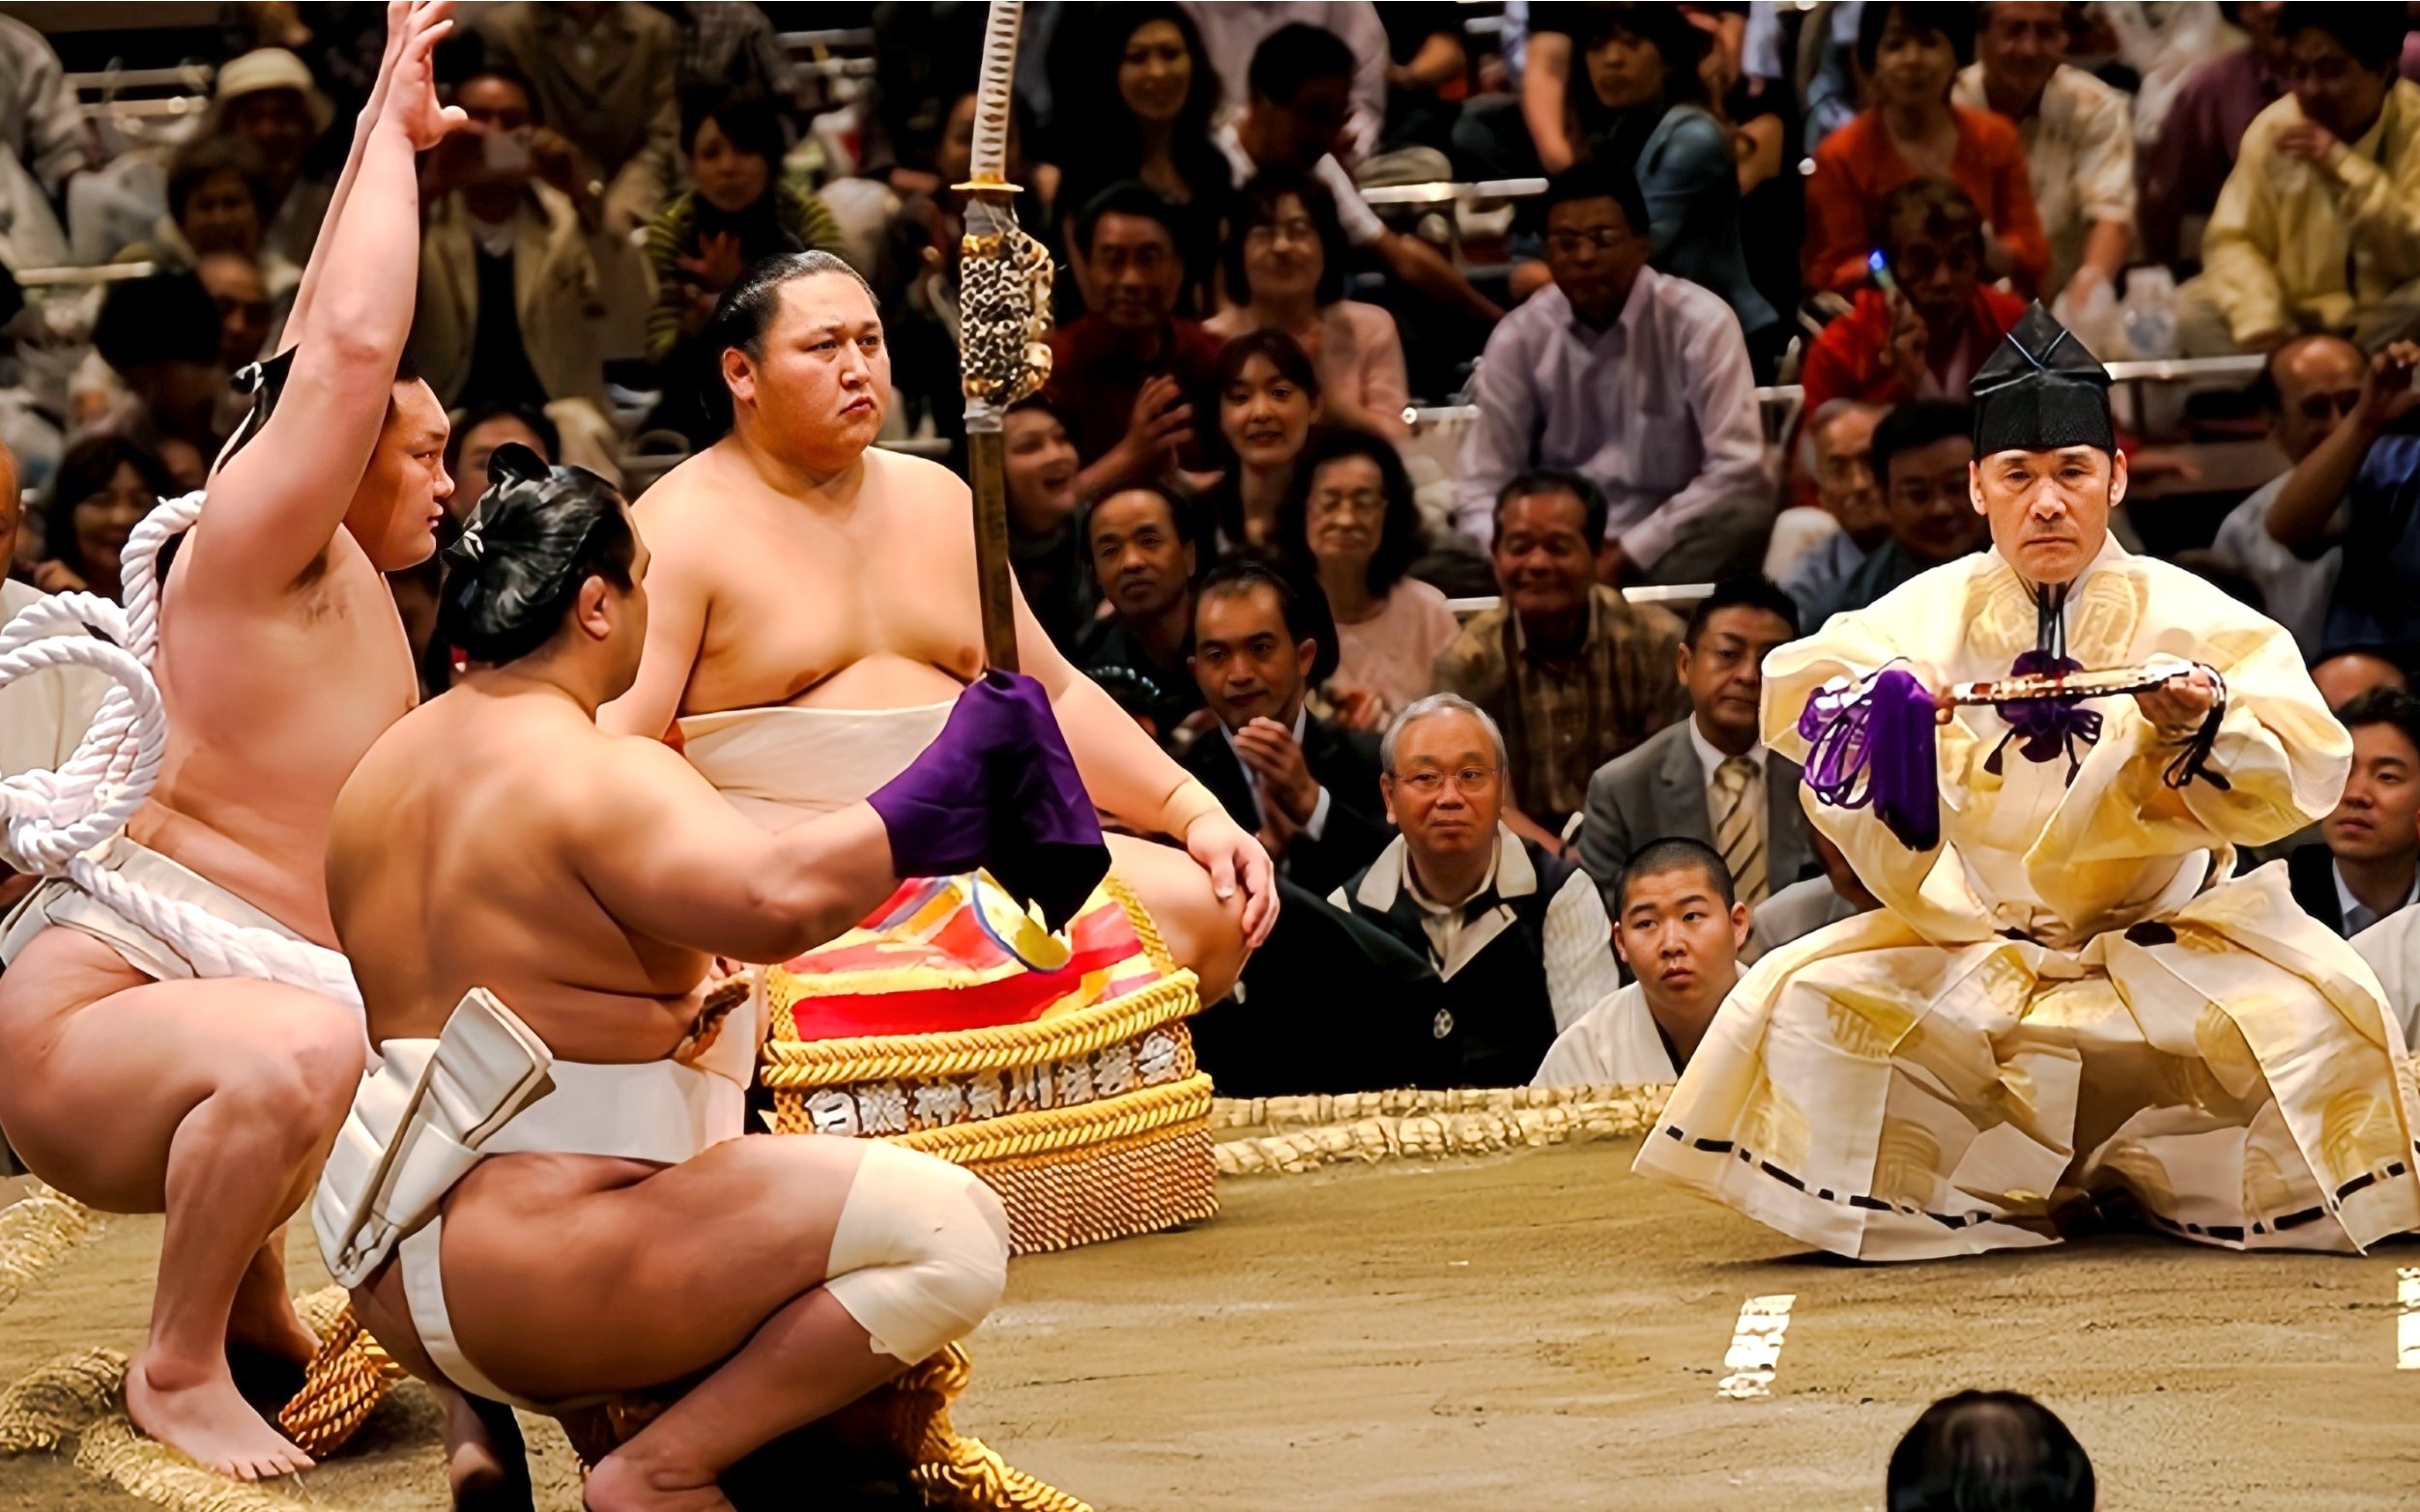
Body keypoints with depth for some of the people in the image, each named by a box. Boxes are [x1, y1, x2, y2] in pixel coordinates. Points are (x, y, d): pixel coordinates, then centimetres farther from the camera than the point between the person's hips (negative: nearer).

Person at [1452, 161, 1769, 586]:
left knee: (1749, 506, -36)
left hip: (1674, 549, -1)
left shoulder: (1700, 323, -7)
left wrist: (1626, 554, -19)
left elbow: (1738, 471, -14)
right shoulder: (1519, 338, 2)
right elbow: (1481, 489, 0)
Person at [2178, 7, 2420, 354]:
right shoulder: (2273, 127, -2)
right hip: (2299, 318, 3)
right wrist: (2258, 320, -22)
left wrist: (2345, 168, -29)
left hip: (2387, 325, -3)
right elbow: (2233, 239, -2)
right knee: (2189, 308, -19)